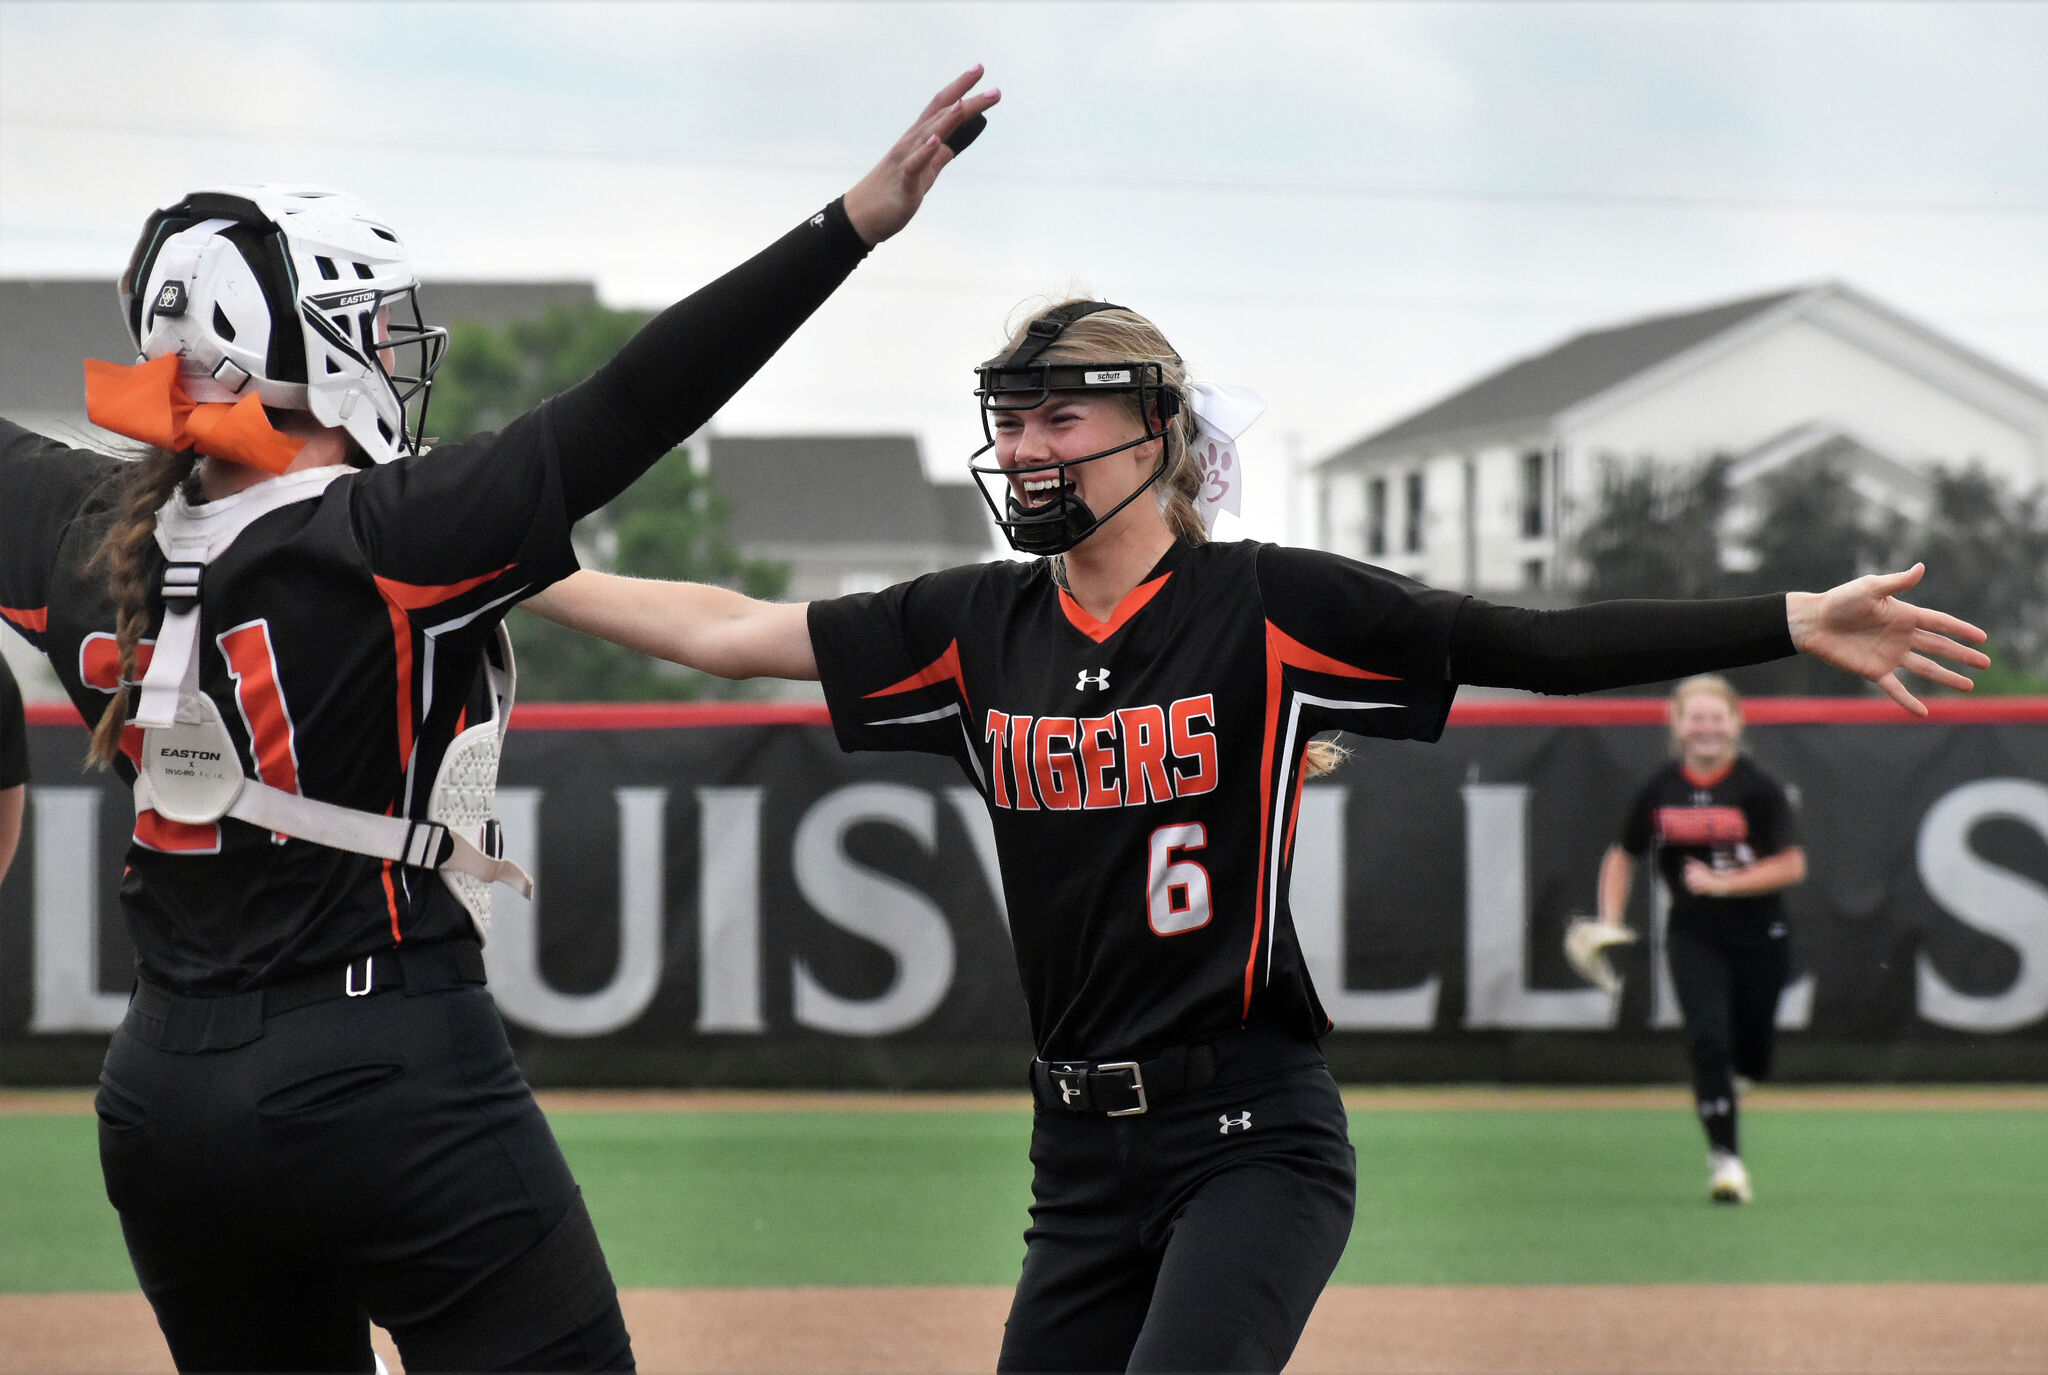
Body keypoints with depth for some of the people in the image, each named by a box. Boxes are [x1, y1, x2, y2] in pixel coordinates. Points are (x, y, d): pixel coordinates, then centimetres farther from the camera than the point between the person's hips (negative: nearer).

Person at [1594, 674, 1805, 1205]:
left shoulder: (1757, 788, -9)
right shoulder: (1661, 789, -1)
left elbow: (1791, 866, -13)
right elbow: (1622, 856, 13)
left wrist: (1721, 883, -21)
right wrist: (1609, 922, 2)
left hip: (1758, 937, -1)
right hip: (1693, 936, 1)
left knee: (1752, 1057, 7)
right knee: (1707, 1039, -17)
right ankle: (1726, 1160, -14)